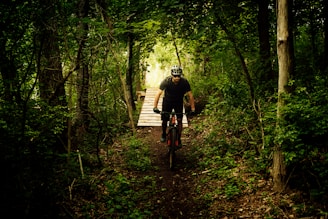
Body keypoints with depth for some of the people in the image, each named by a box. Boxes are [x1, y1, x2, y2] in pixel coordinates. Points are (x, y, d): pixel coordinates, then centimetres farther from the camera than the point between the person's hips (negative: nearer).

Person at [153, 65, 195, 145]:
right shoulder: (166, 81, -30)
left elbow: (190, 95, -20)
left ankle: (179, 139, 6)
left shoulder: (184, 82, -27)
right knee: (164, 120, 1)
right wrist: (155, 107, -41)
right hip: (167, 101, 0)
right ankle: (163, 134, 30)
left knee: (179, 120, -8)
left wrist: (193, 109, -25)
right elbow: (158, 93, -32)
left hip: (178, 102, 1)